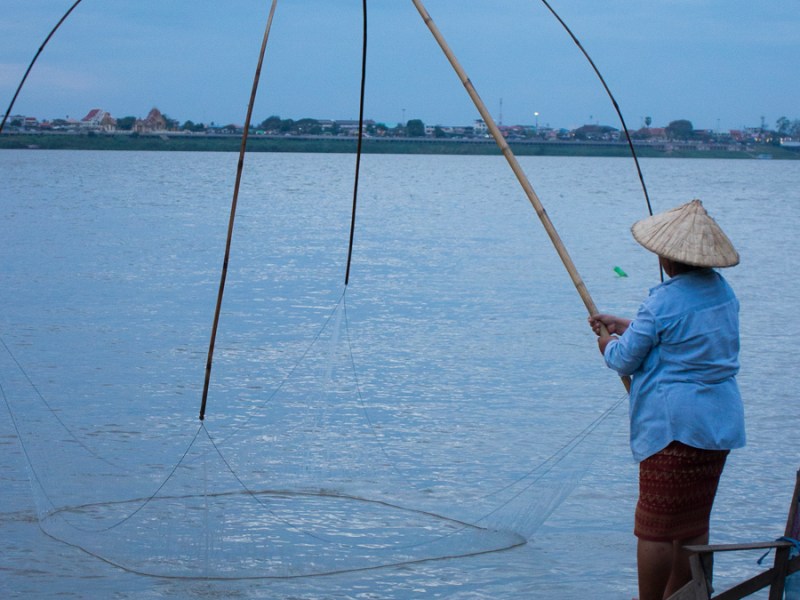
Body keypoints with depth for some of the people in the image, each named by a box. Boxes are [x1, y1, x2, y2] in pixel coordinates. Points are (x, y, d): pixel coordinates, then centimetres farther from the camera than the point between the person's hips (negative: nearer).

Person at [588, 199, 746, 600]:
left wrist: (607, 342, 16)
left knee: (656, 528, -1)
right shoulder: (722, 290, 9)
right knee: (693, 522, 15)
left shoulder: (663, 303, -16)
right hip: (720, 421, 9)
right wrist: (624, 325, 27)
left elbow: (623, 360, -7)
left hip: (674, 425, -8)